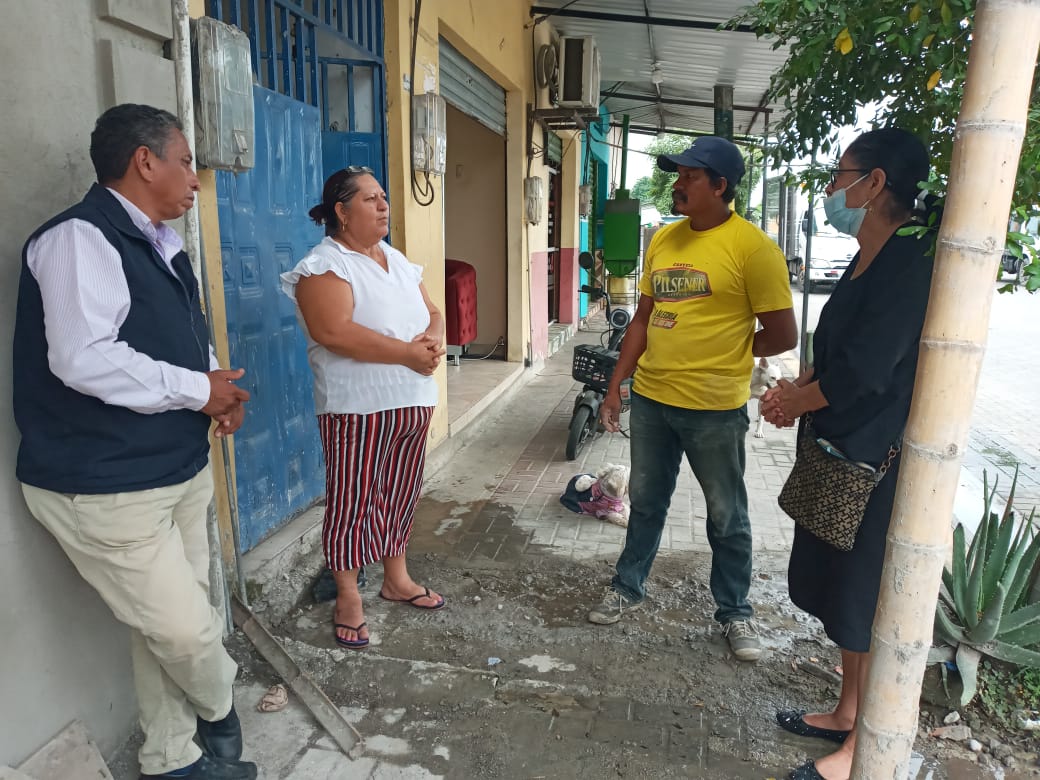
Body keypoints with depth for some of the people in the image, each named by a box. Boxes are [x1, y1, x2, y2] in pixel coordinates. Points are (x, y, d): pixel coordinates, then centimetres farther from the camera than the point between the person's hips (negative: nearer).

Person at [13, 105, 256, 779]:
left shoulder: (160, 244, 13)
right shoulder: (80, 238, -16)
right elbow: (84, 359, -29)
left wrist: (218, 383, 3)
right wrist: (196, 389, -18)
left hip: (181, 468, 9)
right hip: (106, 489, -9)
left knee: (170, 629, 17)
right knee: (185, 630, -2)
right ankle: (219, 708, 31)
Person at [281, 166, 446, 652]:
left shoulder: (398, 260, 14)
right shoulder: (324, 264, -11)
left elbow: (432, 313, 14)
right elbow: (334, 332, -24)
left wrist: (433, 339, -11)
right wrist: (408, 353, -21)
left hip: (412, 401, 7)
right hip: (358, 408, -7)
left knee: (400, 494, 17)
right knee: (351, 501, 3)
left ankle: (396, 579, 34)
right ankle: (348, 598, 19)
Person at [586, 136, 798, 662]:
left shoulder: (752, 247, -13)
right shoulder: (663, 240, 6)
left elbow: (782, 335, -11)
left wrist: (719, 356, 1)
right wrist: (616, 385, 9)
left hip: (715, 409, -5)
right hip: (650, 400, 5)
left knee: (727, 517, 12)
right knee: (646, 502, 19)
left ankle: (734, 611, 31)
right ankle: (628, 587, 37)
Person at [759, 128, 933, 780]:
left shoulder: (910, 263, -20)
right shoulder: (869, 261, 11)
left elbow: (861, 374, -25)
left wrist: (793, 402, -8)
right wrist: (794, 389, 2)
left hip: (876, 467, -9)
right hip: (842, 456, 10)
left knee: (869, 608, 5)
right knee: (841, 594, 20)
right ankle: (846, 713, 40)